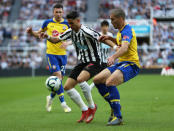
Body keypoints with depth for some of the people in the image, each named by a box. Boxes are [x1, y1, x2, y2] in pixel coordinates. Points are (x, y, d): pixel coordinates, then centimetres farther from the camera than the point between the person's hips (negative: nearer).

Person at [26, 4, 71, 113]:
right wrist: (32, 32, -5)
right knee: (57, 76, -13)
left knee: (60, 78, 4)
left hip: (62, 54, 2)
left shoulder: (66, 24, 2)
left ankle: (51, 97, 29)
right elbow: (39, 33, 15)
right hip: (51, 53, -2)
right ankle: (63, 103, -9)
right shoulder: (48, 23, 2)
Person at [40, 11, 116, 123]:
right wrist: (48, 37, -8)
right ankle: (85, 111, 11)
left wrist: (114, 46, -43)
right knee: (67, 87, 1)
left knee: (80, 79, -34)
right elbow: (56, 40, 13)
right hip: (82, 63, 9)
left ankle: (92, 106, -13)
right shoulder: (70, 32, 4)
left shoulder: (86, 31, -20)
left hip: (94, 62, -9)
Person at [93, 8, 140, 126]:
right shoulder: (121, 30, 16)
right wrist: (110, 38, 20)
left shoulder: (127, 30, -15)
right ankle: (115, 107, 14)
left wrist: (113, 57, -52)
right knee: (97, 80, 5)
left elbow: (125, 47, -34)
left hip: (131, 64, -10)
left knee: (110, 82, -32)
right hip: (121, 63, 10)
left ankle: (118, 117, -30)